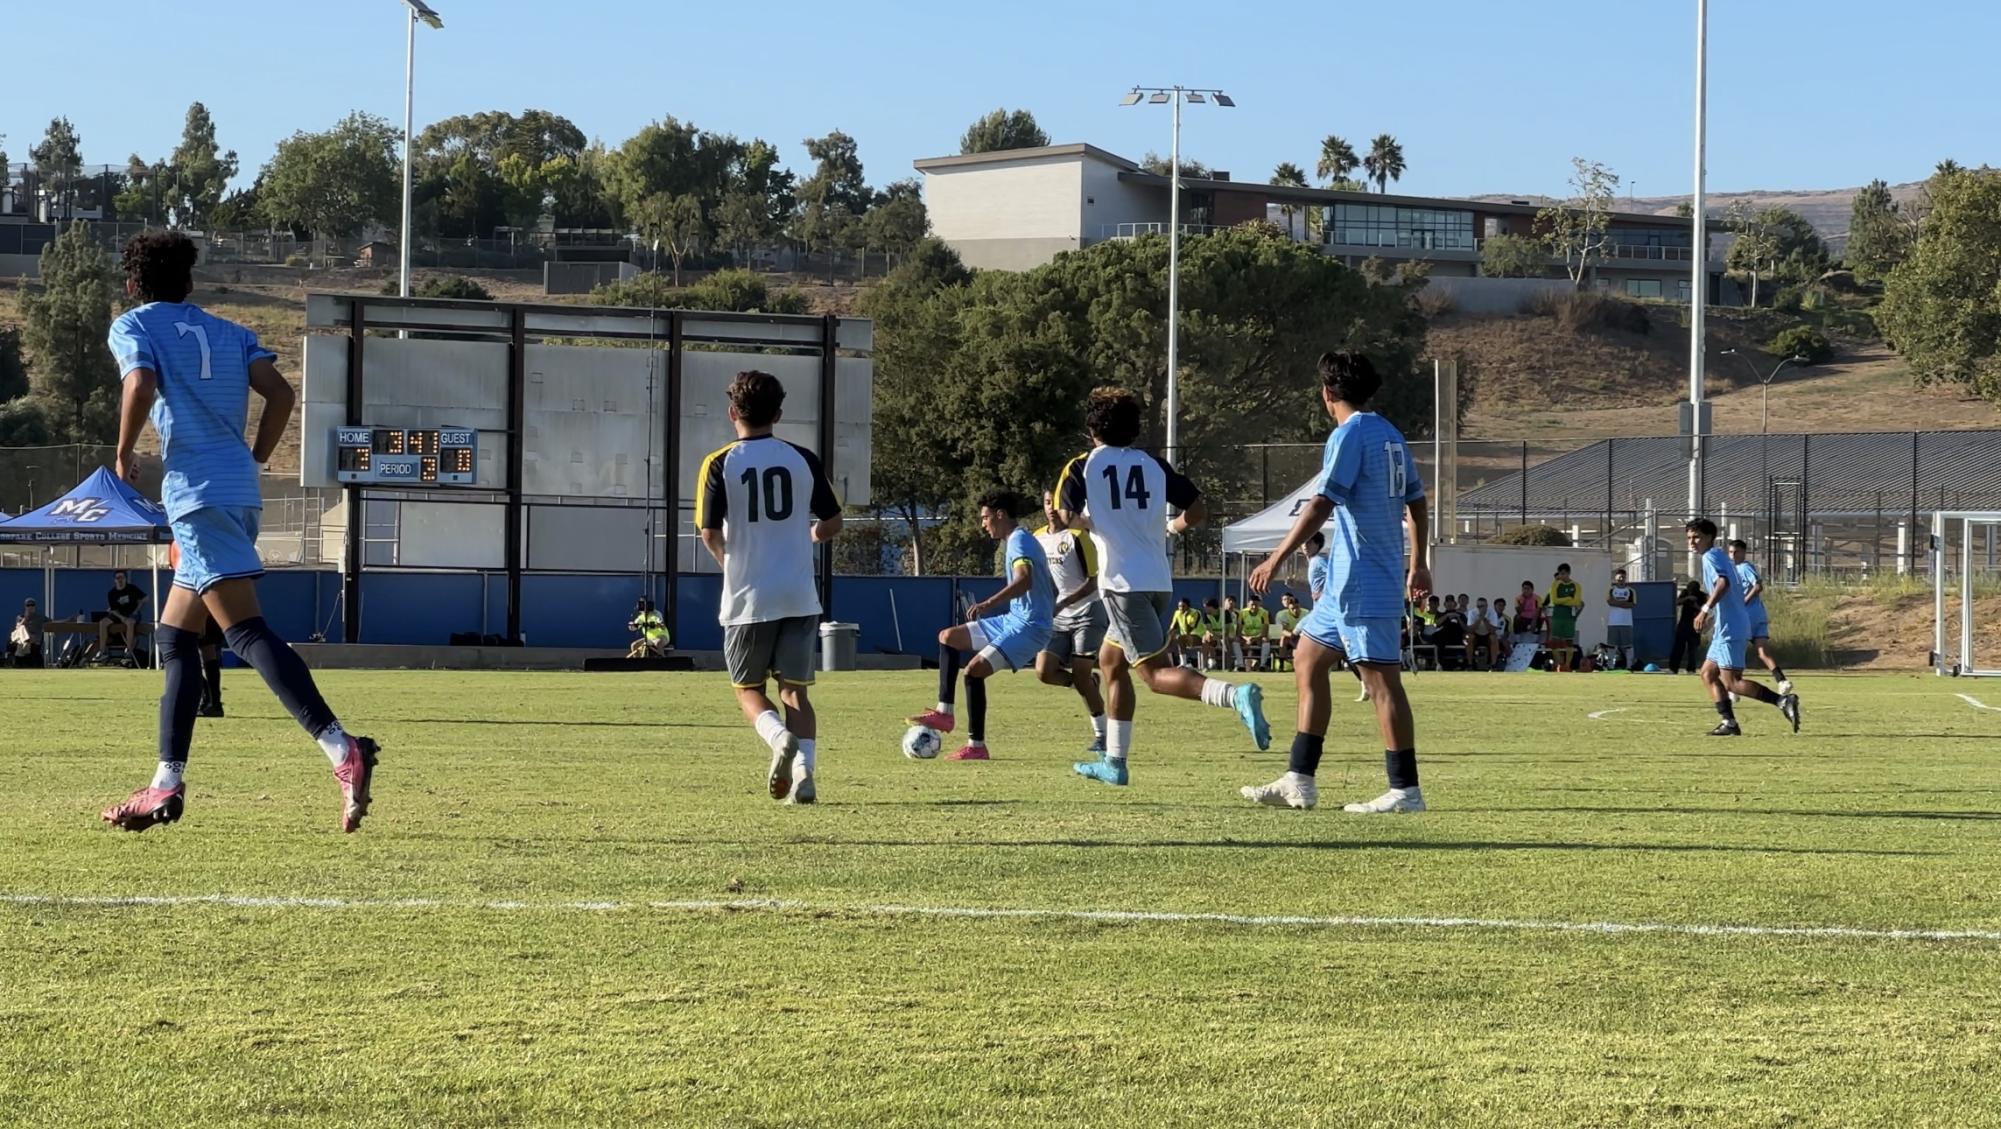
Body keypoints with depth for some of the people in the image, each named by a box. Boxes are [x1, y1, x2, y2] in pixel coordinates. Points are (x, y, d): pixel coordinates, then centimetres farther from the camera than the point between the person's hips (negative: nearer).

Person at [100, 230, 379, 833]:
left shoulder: (132, 327, 5)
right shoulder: (228, 332, 20)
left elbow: (140, 385, -14)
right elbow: (280, 394, 7)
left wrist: (124, 453, 0)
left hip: (197, 493, -7)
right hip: (240, 490, 7)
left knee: (246, 631, -17)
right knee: (175, 637, 16)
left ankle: (343, 750, -33)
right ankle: (167, 786, 16)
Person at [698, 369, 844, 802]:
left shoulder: (720, 463, -5)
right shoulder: (803, 459, 2)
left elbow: (710, 533, -10)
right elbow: (832, 525, 6)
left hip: (748, 599, -2)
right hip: (800, 596, 2)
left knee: (748, 688, 13)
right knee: (795, 690, 10)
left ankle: (780, 738, -16)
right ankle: (804, 771, -7)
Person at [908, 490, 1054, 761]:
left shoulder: (1020, 540, -13)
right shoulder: (1019, 540, 18)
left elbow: (1025, 580, -33)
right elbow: (1051, 589, 24)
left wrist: (989, 604, -44)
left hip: (1027, 626, -11)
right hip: (1014, 620, 11)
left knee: (974, 670, -21)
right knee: (947, 637, 13)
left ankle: (976, 746, -15)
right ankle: (944, 712, 7)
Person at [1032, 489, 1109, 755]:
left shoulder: (1077, 536, -12)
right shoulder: (1038, 538, 8)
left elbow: (1092, 582, -14)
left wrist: (1062, 603, -24)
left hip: (1087, 613, -6)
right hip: (1058, 618, 6)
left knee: (1081, 677, -12)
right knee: (1044, 672, -11)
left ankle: (1102, 735, 1)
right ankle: (1089, 683, 17)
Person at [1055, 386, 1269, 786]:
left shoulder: (1082, 467, 0)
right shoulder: (1153, 465, 11)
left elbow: (1067, 517, -11)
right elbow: (1197, 509, 8)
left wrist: (1089, 523, 11)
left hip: (1122, 581, -6)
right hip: (1159, 581, 6)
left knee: (1155, 673, -11)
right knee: (1111, 660, 21)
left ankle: (1236, 695, -37)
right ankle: (1115, 762, 21)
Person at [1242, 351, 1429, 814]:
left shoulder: (1349, 435, -12)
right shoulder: (1391, 435, 14)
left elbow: (1321, 504, -19)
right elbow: (1416, 502, 21)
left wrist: (1277, 558, -18)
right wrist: (1419, 566, 31)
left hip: (1362, 580, -10)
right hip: (1351, 582, 10)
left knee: (1381, 679, -8)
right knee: (1307, 661, 14)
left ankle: (1405, 790, -7)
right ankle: (1299, 782, 13)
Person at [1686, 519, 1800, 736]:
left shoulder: (1710, 557, -8)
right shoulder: (1720, 556, 21)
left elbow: (1723, 583, -26)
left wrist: (1705, 609, -32)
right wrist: (1712, 615, 34)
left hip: (1729, 629, -10)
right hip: (1726, 629, 10)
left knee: (1731, 682, -13)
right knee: (1708, 673, 13)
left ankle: (1782, 701, -20)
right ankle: (1729, 723, 8)